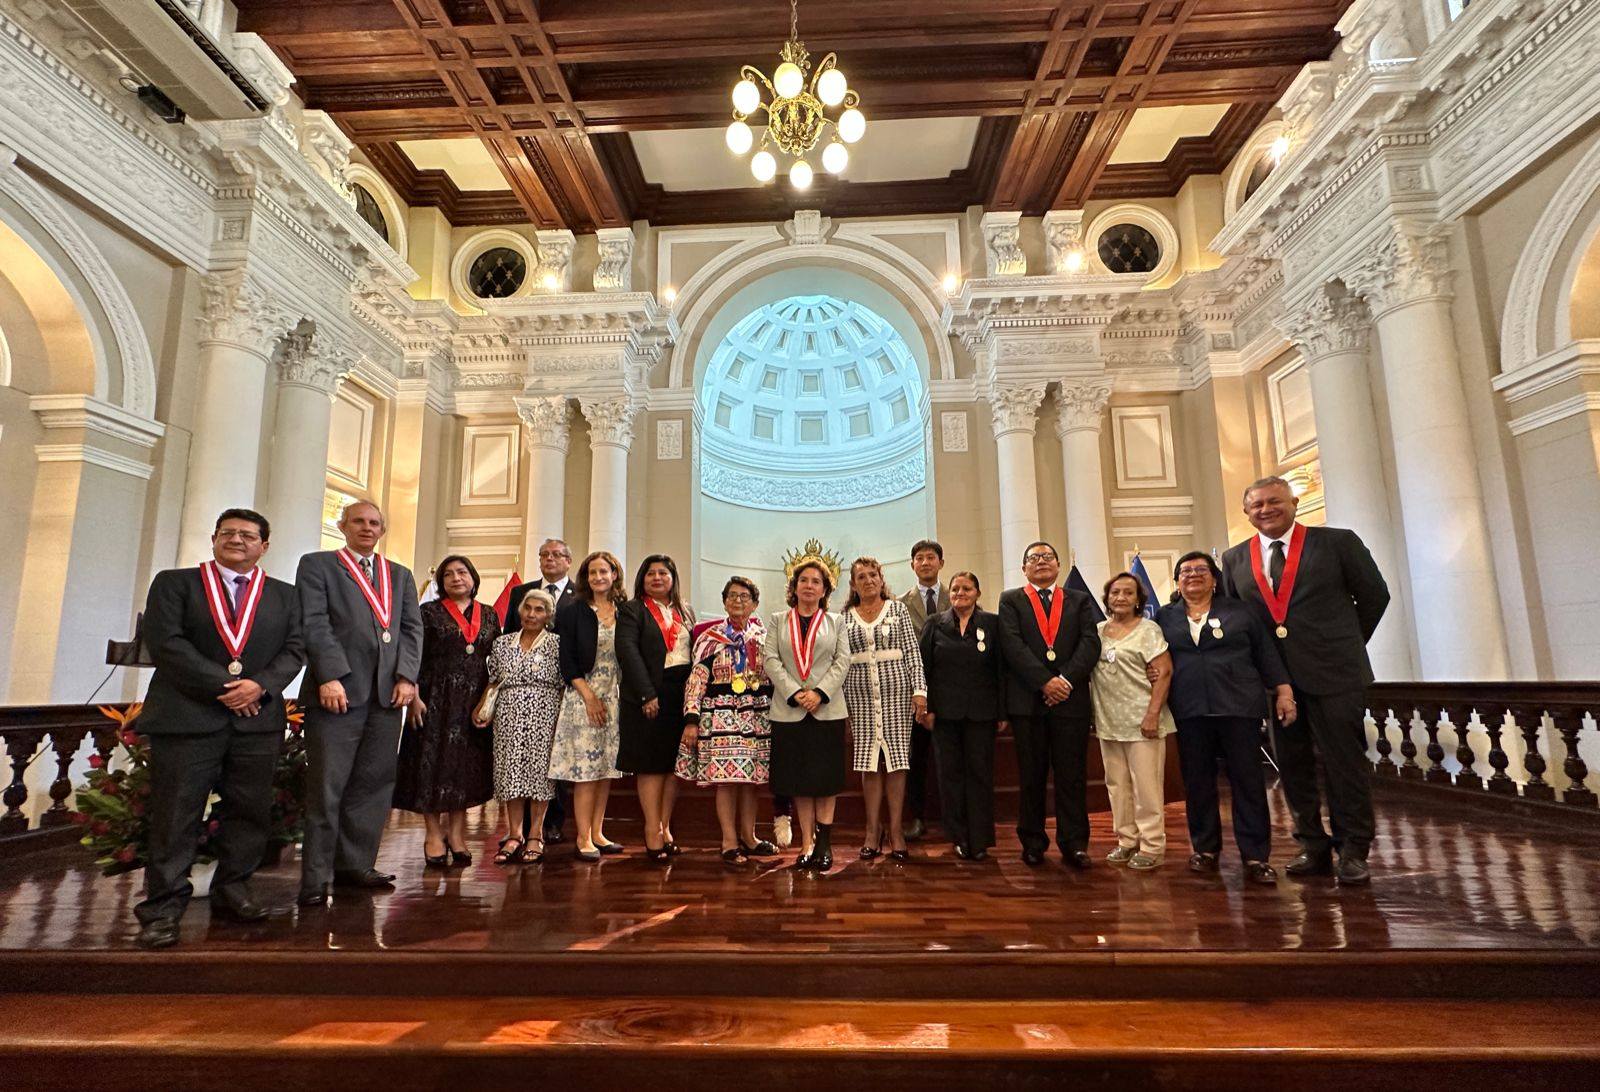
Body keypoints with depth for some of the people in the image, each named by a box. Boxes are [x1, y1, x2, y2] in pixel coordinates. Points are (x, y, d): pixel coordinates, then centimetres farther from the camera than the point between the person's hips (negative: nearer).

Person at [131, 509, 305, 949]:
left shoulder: (283, 595, 14)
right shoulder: (174, 583, 8)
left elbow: (294, 649, 6)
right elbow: (165, 642, -4)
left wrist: (260, 685, -12)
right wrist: (221, 688, -12)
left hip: (258, 718, 3)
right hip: (187, 715, -2)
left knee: (249, 812, 6)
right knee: (176, 816, 0)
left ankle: (231, 891, 19)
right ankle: (163, 908, 10)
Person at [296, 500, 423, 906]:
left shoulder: (400, 575, 20)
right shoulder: (317, 565, 8)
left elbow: (412, 628, 12)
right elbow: (314, 624, -4)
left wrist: (407, 676, -1)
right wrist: (329, 677, -14)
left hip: (388, 693, 4)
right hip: (338, 690, -4)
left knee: (374, 783, 7)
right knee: (327, 786, 0)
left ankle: (354, 864, 17)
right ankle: (316, 876, 9)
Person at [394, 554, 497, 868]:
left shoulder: (489, 615, 10)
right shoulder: (429, 612, 1)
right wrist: (414, 696, -13)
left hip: (476, 701, 3)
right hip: (436, 698, -3)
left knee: (467, 767, 7)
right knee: (433, 763, 1)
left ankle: (455, 831, 19)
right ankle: (434, 833, 14)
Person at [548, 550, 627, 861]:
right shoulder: (573, 612, 0)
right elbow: (566, 661, -4)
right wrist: (589, 696, -11)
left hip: (617, 697, 3)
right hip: (583, 695, -3)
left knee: (607, 768, 7)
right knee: (585, 769, -3)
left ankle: (597, 833, 17)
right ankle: (583, 838, 5)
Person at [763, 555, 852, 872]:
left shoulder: (835, 622, 11)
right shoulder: (778, 620, 10)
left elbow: (843, 660, 2)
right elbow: (770, 660, 0)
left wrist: (820, 693, -12)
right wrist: (794, 693, -12)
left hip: (827, 710, 0)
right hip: (788, 710, 0)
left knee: (825, 778, 1)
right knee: (799, 780, 4)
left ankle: (824, 843, 9)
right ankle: (807, 843, 12)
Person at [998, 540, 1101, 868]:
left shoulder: (1080, 601, 13)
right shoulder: (1010, 600, 8)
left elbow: (1090, 643, 0)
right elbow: (1012, 645, -5)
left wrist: (1066, 680, -13)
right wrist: (1045, 682, -14)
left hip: (1071, 699, 1)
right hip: (1027, 701, -1)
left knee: (1072, 774, 4)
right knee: (1031, 776, 6)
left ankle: (1074, 843, 13)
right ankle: (1033, 842, 15)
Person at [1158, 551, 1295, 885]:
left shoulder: (1239, 612, 7)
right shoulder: (1164, 618, 10)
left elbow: (1267, 654, 5)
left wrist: (1283, 692, -1)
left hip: (1238, 707, -1)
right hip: (1189, 712, 1)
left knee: (1248, 781, 1)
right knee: (1197, 782, 7)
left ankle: (1255, 856, 9)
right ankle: (1205, 848, 20)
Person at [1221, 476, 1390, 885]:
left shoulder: (1338, 542, -1)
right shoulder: (1235, 558, 7)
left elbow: (1374, 595, 6)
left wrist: (1345, 646, 8)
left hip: (1334, 675, -3)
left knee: (1344, 762, 3)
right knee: (1293, 766, 11)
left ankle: (1352, 851, 16)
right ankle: (1313, 847, 23)